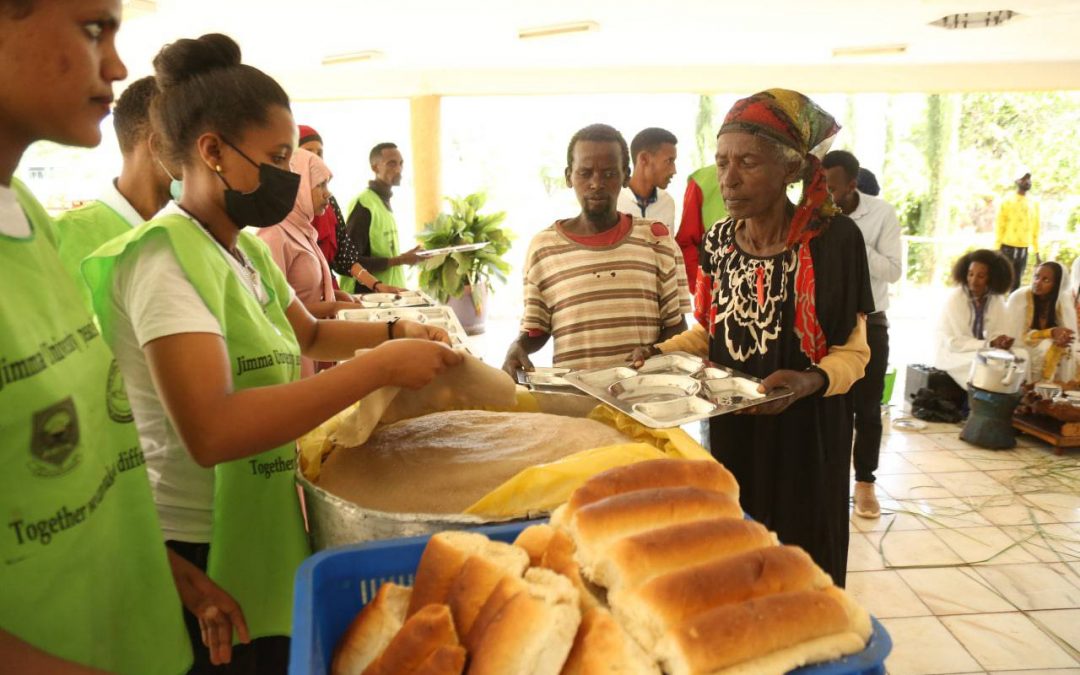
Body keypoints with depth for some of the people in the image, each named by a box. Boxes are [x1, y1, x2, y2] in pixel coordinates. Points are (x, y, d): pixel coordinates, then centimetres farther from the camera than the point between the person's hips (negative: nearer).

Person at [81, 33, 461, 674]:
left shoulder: (247, 250, 6)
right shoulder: (167, 256, -21)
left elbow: (310, 332, 22)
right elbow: (211, 432, -34)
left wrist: (396, 330, 4)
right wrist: (380, 365, -31)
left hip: (266, 531, 8)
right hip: (199, 553, -8)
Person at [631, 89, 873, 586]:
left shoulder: (832, 238, -14)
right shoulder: (718, 240, 1)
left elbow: (852, 351, -8)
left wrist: (811, 381, -28)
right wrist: (661, 353, -4)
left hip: (804, 437, -4)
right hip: (730, 431, 5)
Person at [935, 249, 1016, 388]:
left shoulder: (997, 299, -1)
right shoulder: (954, 299, -17)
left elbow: (999, 333, 1)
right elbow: (953, 343, -19)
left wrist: (1002, 341, -22)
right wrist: (989, 344, -22)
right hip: (953, 356, -5)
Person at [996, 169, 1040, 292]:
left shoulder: (1034, 203, 10)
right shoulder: (1007, 201, -5)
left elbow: (1035, 229, 14)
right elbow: (999, 227, -6)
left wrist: (1037, 254, 12)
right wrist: (997, 250, -10)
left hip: (1024, 250, 5)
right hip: (1008, 248, -5)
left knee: (1017, 283, 10)